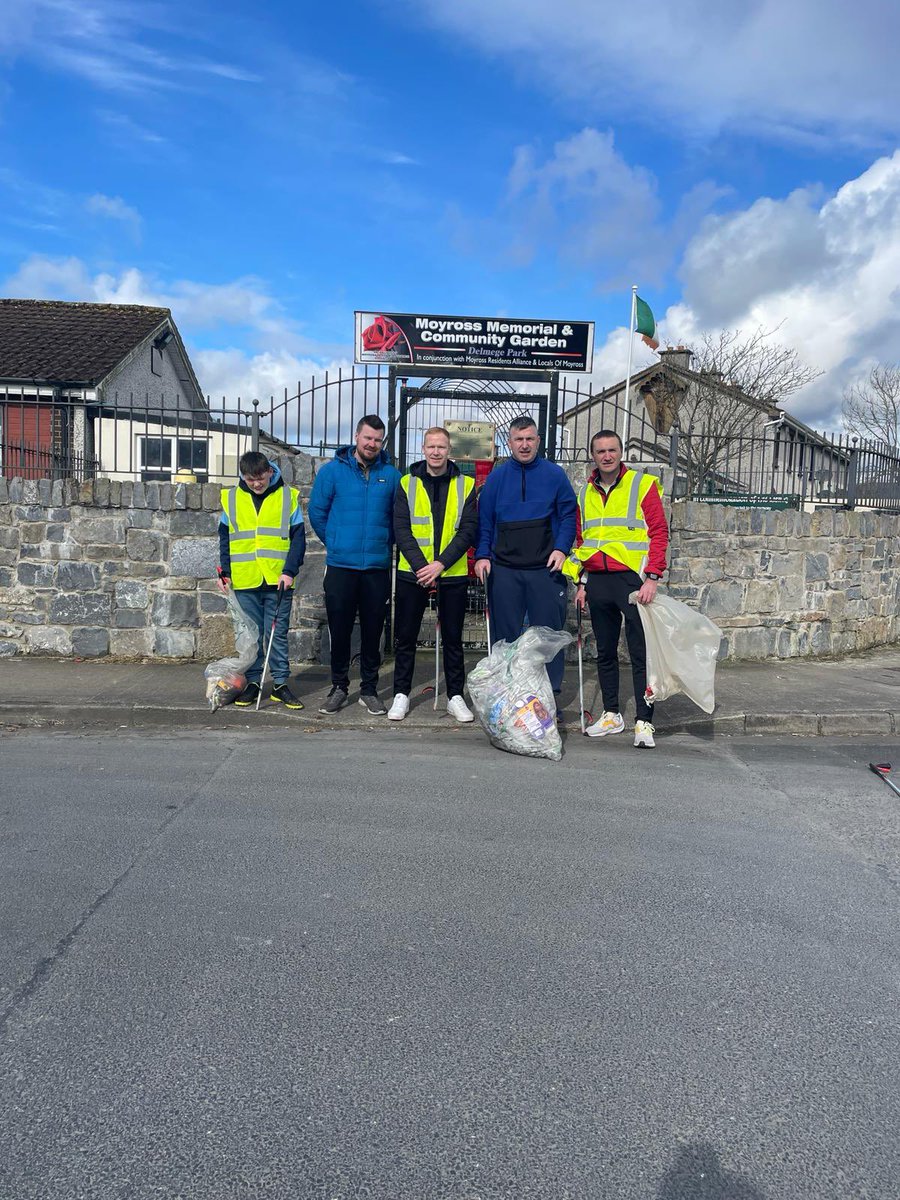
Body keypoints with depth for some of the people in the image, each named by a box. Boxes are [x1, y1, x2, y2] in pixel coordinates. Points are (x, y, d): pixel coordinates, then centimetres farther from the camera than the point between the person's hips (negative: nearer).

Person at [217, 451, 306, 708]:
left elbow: (298, 538, -1)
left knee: (278, 634, 4)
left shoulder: (288, 496, 0)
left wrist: (290, 571, -10)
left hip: (278, 581, -2)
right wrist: (224, 571, 3)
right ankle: (252, 682, 19)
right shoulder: (231, 498, 6)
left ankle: (280, 684, 14)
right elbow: (224, 539, 11)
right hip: (245, 581, 2)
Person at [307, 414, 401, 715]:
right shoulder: (332, 470, 2)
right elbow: (317, 512, 6)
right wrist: (334, 543, 9)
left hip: (378, 567, 1)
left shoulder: (391, 475, 4)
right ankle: (339, 687, 20)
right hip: (340, 566, -1)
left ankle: (369, 690, 19)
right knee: (339, 629, 5)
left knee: (373, 631, 7)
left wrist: (385, 543, 9)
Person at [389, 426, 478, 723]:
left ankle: (455, 696, 20)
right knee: (405, 637, 8)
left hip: (453, 574, 0)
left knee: (453, 637, 9)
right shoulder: (407, 483, 3)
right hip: (412, 573, 0)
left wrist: (440, 564, -16)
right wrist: (421, 566, -15)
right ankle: (401, 694, 20)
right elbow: (401, 529, -3)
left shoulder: (465, 485, 2)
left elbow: (468, 530, -4)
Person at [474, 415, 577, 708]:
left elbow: (568, 515, 4)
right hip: (504, 569, 2)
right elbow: (484, 520, 9)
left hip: (545, 569, -1)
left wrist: (561, 548, -10)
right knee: (505, 635, 7)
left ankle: (551, 694, 10)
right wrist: (482, 555, -2)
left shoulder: (554, 474, 5)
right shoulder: (496, 476, 9)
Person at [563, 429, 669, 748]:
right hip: (598, 581, 5)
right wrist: (581, 582, 15)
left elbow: (659, 532, -5)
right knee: (605, 652, 12)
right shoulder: (587, 493, 15)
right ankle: (611, 714, 24)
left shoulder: (643, 485, -1)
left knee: (641, 652, -3)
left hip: (633, 578, -5)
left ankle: (644, 721, 3)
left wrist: (652, 578, -14)